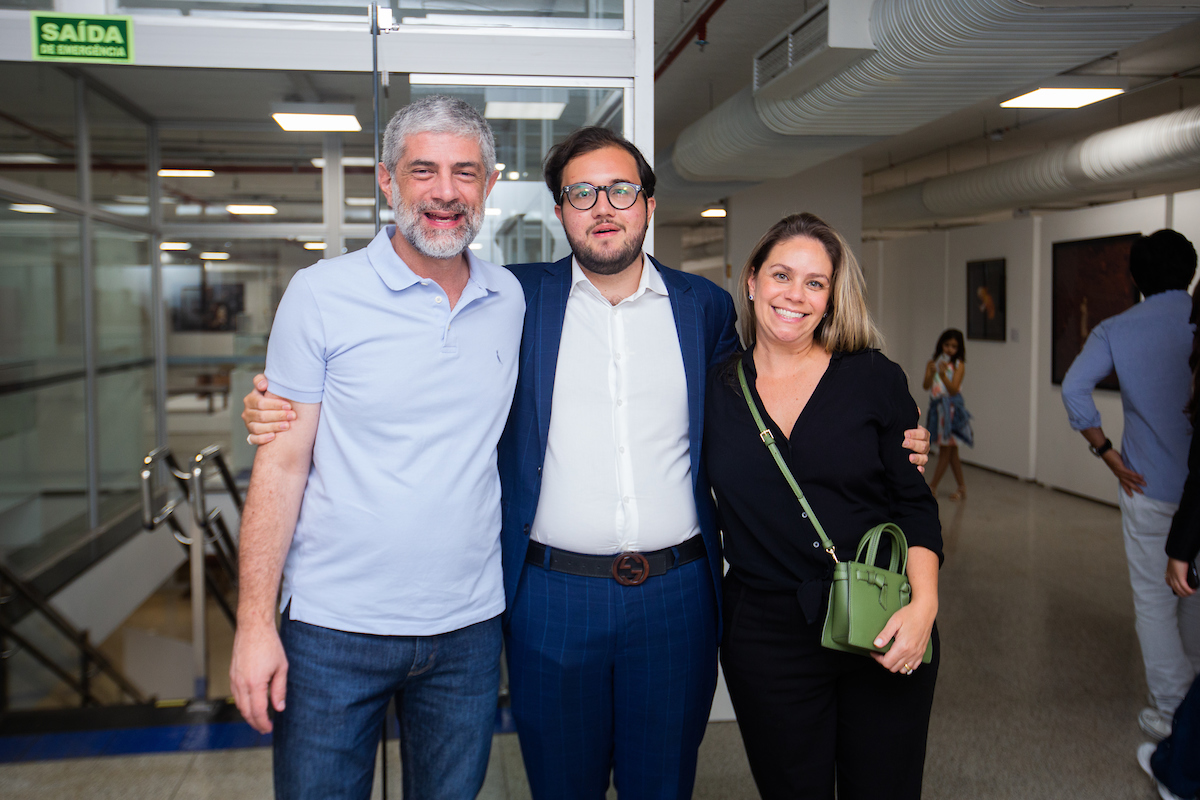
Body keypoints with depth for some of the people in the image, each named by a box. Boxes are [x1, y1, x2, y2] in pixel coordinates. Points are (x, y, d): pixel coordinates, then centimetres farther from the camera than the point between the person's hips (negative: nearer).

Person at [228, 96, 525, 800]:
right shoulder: (321, 295, -7)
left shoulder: (511, 299, 4)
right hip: (335, 631, -3)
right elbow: (281, 465, -7)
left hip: (470, 624, 3)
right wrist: (256, 624, -10)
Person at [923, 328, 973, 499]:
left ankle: (932, 487, 5)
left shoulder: (958, 365, -5)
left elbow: (953, 389, -14)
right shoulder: (933, 363, 5)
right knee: (951, 451, 12)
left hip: (951, 408, -4)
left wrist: (943, 374, -26)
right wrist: (931, 373, -24)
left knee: (945, 450, -1)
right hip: (937, 407, 4)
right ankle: (962, 487, 22)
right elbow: (926, 386, -6)